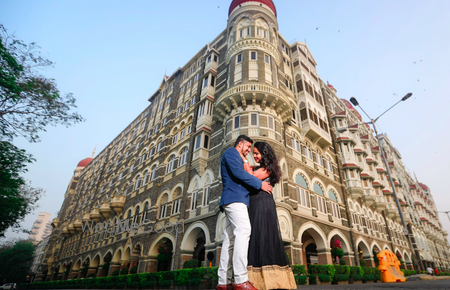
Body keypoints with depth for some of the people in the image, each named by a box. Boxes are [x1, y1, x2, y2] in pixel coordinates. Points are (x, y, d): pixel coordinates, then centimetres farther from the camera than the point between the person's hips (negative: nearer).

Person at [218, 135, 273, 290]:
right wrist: (260, 184, -7)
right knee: (243, 231, -21)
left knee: (230, 239, 3)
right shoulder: (231, 152, 2)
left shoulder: (237, 158, 31)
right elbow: (238, 173, -12)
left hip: (234, 200, 10)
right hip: (235, 197, -10)